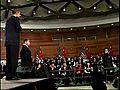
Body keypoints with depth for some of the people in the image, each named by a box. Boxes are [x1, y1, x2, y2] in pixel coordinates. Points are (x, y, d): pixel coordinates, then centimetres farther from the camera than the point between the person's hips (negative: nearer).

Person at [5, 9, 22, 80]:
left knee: (9, 59, 7)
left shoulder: (8, 20, 22)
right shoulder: (16, 19, -2)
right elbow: (18, 28, -11)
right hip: (14, 41, -8)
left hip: (8, 41, 8)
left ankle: (8, 76, 7)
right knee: (14, 59, -8)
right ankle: (12, 75, -10)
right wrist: (20, 28, 7)